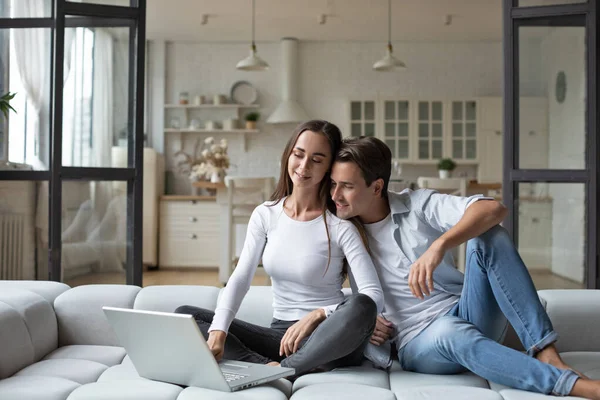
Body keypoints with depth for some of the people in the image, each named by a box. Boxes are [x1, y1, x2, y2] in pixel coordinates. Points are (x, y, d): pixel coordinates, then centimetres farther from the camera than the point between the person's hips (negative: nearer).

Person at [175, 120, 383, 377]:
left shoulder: (340, 225, -8)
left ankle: (281, 369, -24)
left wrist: (316, 315, -30)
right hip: (281, 334, 4)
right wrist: (218, 331, -21)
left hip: (327, 341, -4)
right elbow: (240, 279, -4)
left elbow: (374, 296, -17)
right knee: (183, 316, -8)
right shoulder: (265, 215, 4)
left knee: (360, 307, -37)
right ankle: (269, 366, -25)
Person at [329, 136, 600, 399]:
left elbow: (493, 209, -16)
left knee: (488, 236, -23)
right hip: (419, 344, -1)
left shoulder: (417, 204, 0)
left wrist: (439, 245, -33)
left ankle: (546, 355, -30)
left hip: (469, 315, 1)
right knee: (448, 330, -38)